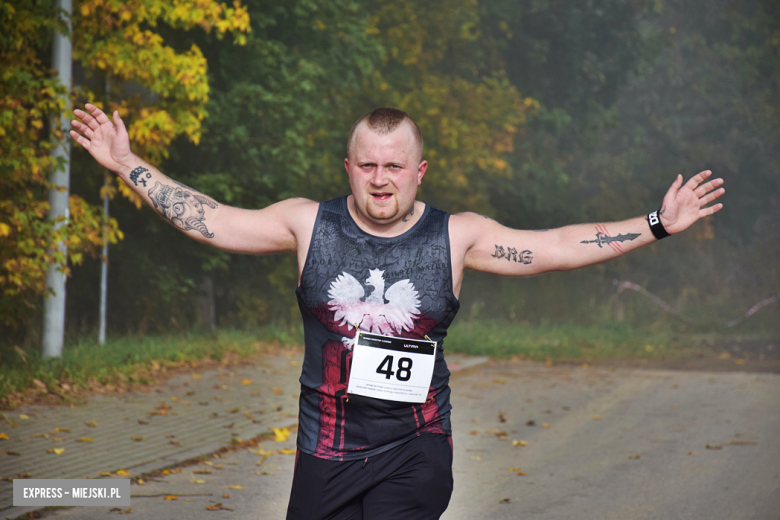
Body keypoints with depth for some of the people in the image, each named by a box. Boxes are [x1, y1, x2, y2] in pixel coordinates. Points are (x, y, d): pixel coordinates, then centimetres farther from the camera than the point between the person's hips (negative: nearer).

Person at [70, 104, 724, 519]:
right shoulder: (309, 223, 2)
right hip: (327, 444, 2)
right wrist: (128, 164, 2)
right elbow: (209, 221, 4)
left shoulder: (456, 236, 0)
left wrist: (656, 225, -5)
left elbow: (559, 246, 0)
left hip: (415, 445, -1)